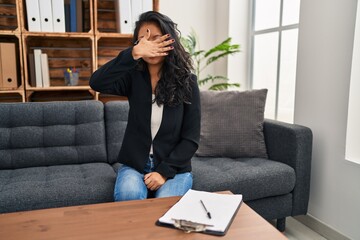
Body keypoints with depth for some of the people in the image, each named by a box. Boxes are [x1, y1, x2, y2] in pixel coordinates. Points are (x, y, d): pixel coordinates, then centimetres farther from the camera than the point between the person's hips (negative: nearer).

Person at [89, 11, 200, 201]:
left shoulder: (186, 81, -6)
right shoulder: (133, 77, -2)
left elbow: (191, 138, -6)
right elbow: (96, 83, -24)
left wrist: (165, 171, -15)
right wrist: (134, 54, -33)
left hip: (174, 167, -1)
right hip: (135, 165, 1)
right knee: (128, 195, -28)